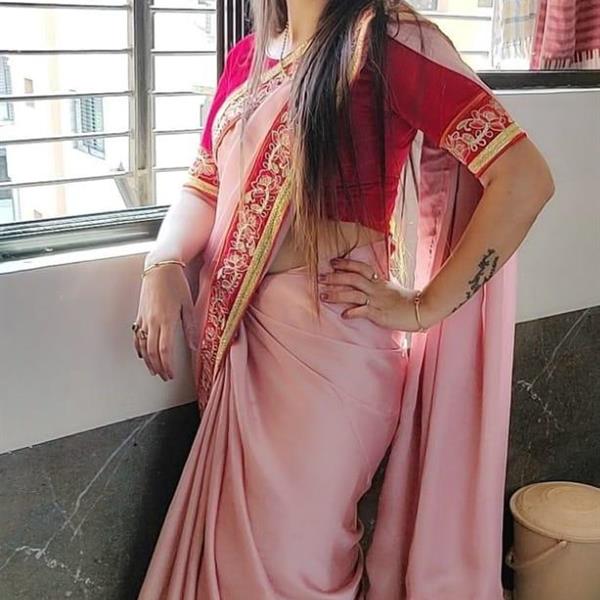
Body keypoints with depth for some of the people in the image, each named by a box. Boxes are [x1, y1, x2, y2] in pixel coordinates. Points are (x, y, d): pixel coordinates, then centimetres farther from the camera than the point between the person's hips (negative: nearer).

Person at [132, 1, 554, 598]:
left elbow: (524, 177, -16)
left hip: (325, 339, -6)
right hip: (235, 337, 7)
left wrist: (425, 307, -13)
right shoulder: (247, 55, 10)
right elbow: (205, 184, 13)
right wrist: (163, 266, -7)